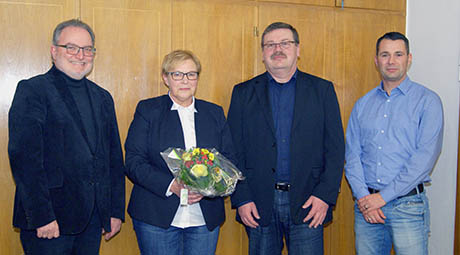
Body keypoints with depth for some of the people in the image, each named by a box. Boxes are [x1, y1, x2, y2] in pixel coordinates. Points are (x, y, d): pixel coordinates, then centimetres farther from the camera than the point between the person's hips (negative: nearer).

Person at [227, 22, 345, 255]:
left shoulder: (322, 90, 6)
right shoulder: (243, 93, 7)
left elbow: (335, 147, 3)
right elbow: (233, 151, 3)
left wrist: (325, 195, -7)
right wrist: (241, 199, -4)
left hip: (307, 203, 0)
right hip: (258, 204, 1)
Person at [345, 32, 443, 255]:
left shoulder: (427, 101, -1)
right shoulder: (363, 104, 10)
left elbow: (425, 157, -11)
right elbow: (352, 154, 6)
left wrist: (384, 196, -13)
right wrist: (363, 197, -8)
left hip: (407, 205, -3)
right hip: (366, 204, 3)